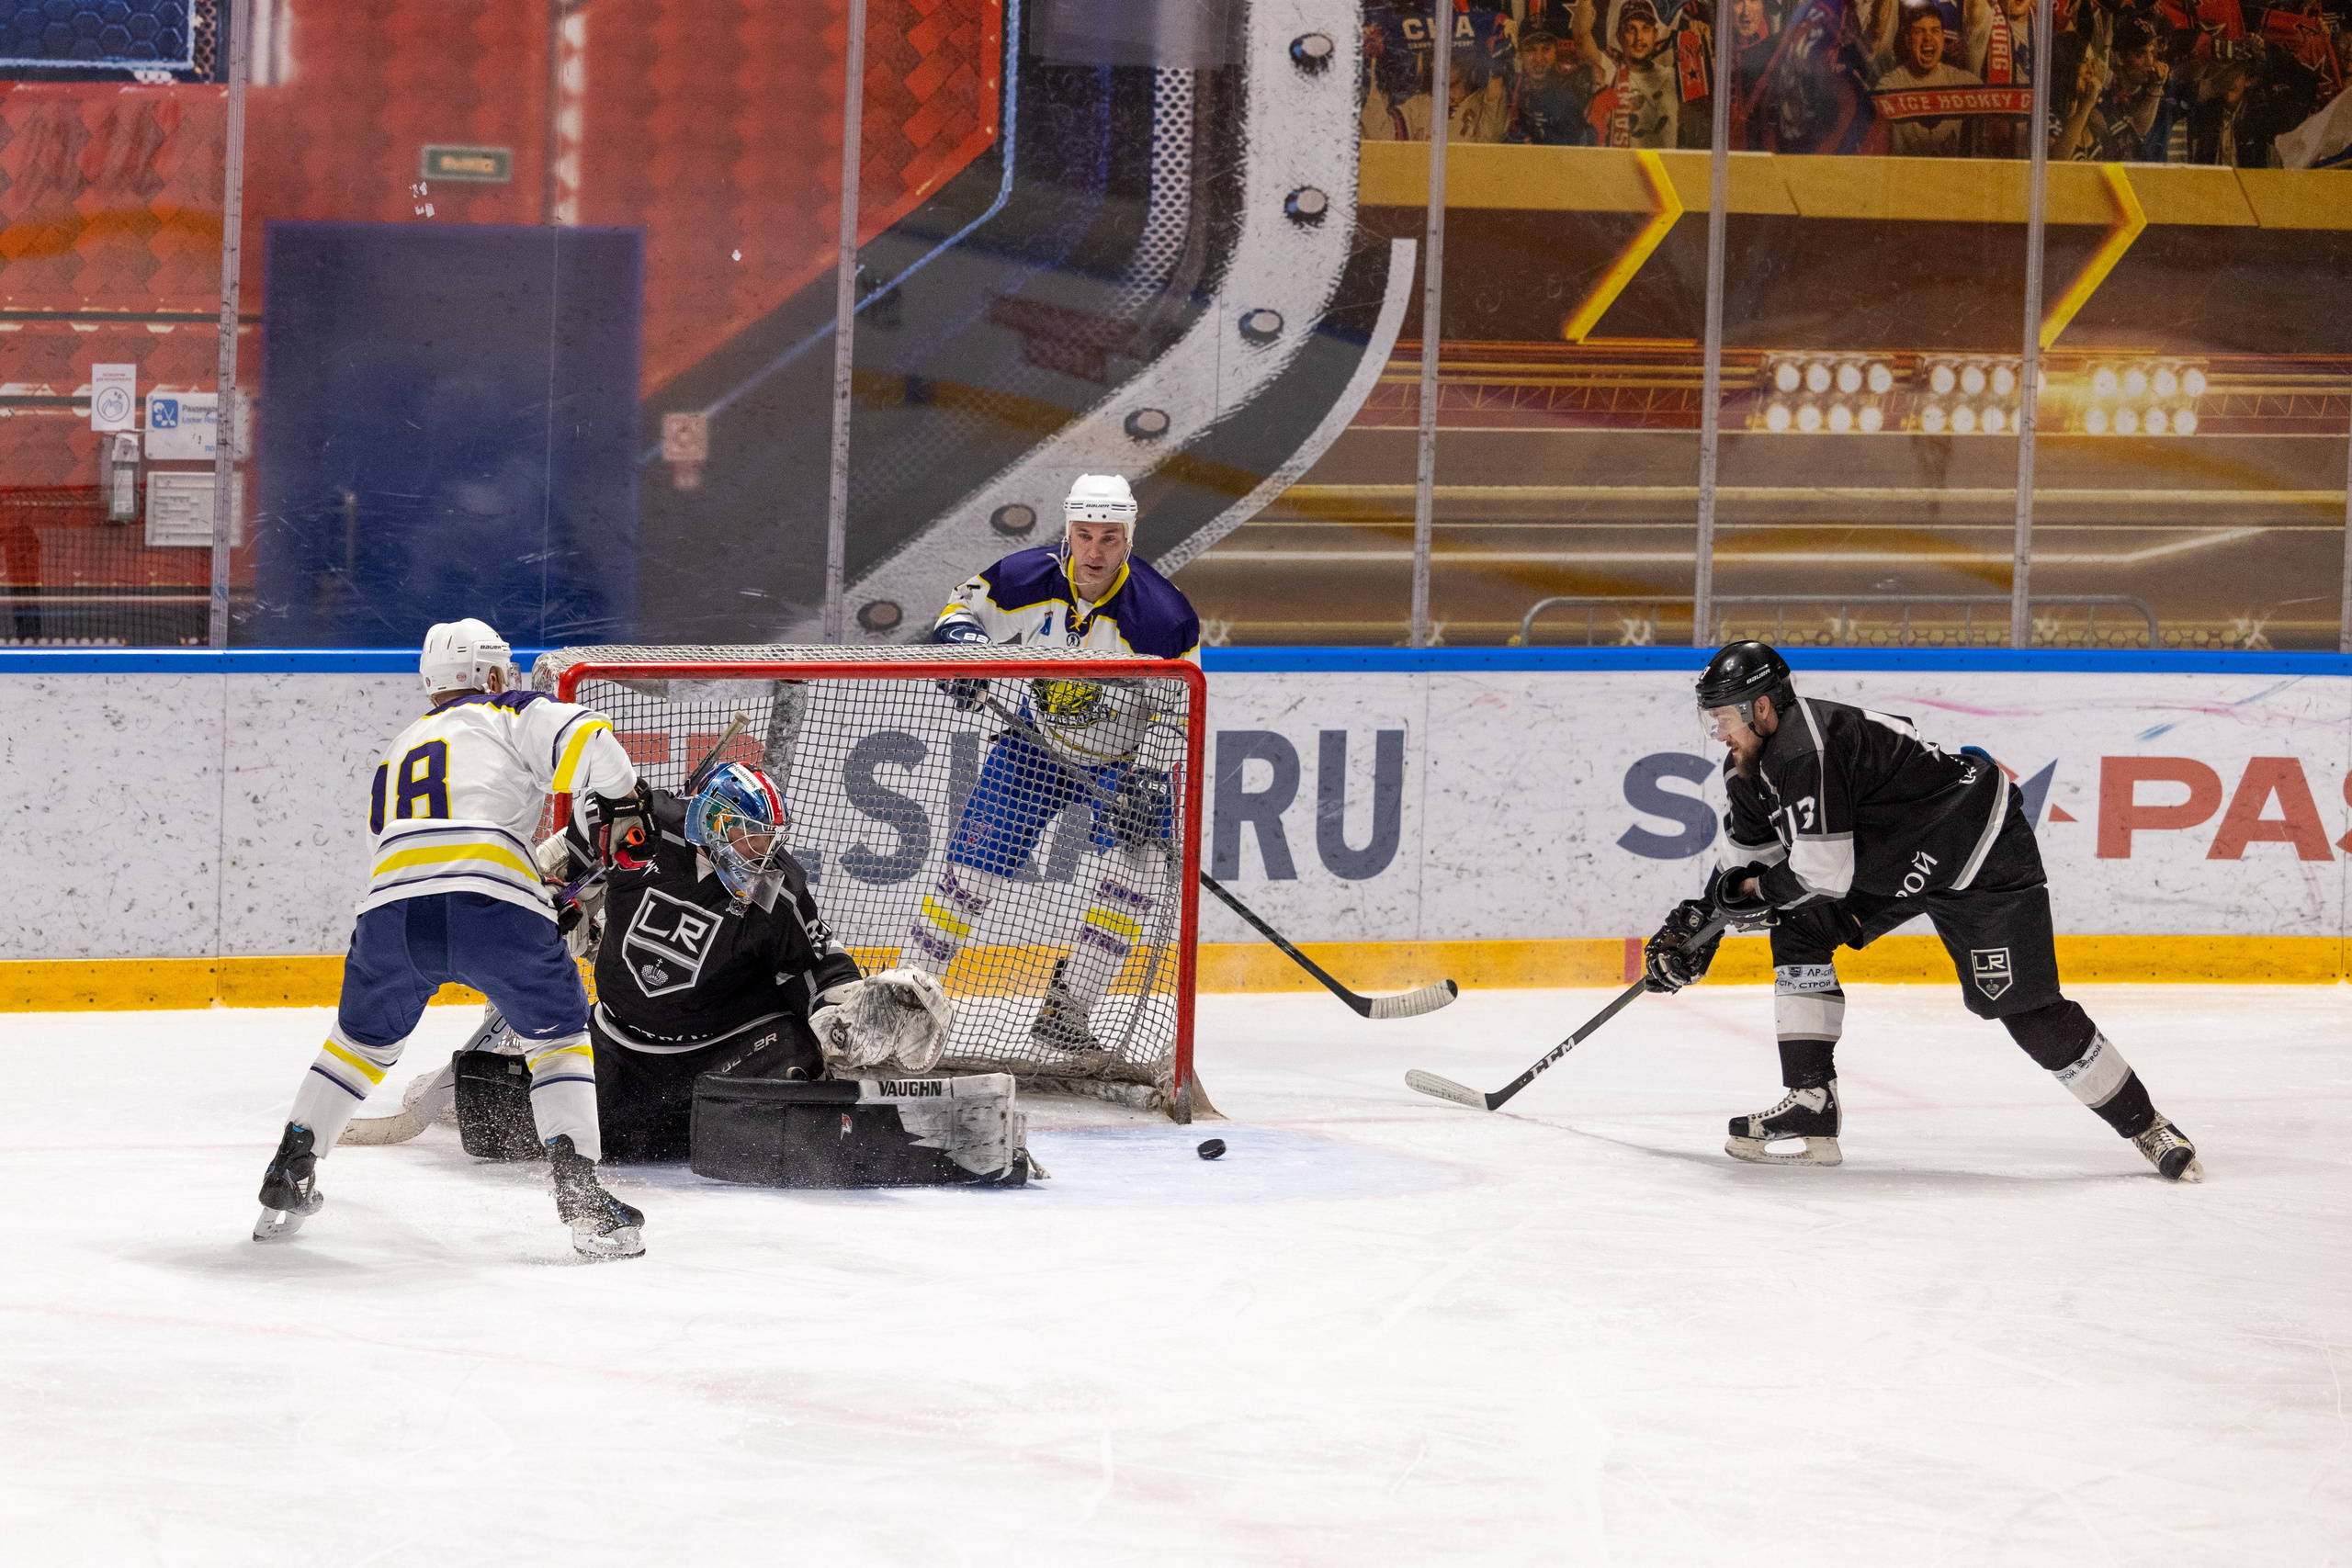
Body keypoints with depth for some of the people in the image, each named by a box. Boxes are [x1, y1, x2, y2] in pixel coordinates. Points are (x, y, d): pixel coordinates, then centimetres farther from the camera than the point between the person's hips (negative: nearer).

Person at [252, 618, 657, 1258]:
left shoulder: (397, 754, 35)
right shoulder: (507, 713, 18)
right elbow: (585, 741, -1)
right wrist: (623, 805, 14)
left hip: (392, 903, 4)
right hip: (492, 895, -4)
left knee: (362, 1035, 28)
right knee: (558, 1032, 14)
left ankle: (288, 1180, 24)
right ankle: (581, 1195, 2)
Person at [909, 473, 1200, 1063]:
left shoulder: (1162, 614, -27)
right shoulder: (1029, 577, -20)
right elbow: (964, 606, -3)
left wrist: (1146, 782, -28)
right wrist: (962, 643, -25)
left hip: (1125, 758, -1)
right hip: (1037, 742, 1)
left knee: (1135, 873, -18)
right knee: (975, 863, -3)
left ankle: (1064, 1013, -8)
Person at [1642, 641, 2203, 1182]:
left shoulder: (1807, 751, -31)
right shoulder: (1749, 766, 0)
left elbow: (1824, 874, -30)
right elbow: (1746, 860, 15)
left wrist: (1758, 890, -12)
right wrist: (1698, 920, 5)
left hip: (1983, 854, -10)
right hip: (1893, 863, 10)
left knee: (2026, 1008, -11)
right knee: (1799, 930, -2)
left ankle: (2146, 1126, 3)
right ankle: (1810, 1108, -4)